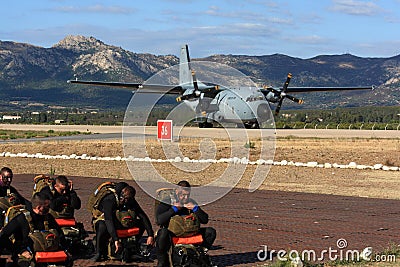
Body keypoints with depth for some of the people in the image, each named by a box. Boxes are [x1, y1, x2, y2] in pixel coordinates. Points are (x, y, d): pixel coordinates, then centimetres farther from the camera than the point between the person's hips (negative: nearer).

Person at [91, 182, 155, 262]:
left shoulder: (131, 201, -17)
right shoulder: (109, 200, -33)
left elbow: (143, 217, -19)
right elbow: (109, 221, -46)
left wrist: (151, 235, -31)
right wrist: (116, 240, -56)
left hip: (118, 221, 5)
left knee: (141, 223, -18)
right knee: (102, 226, -43)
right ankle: (99, 253, -24)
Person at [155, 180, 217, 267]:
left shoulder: (191, 203, 9)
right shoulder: (167, 203, -5)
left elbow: (205, 220, 4)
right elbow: (159, 220, -22)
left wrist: (195, 208, -11)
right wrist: (174, 209, -20)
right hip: (171, 235, -4)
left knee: (211, 232, -10)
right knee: (163, 232, -40)